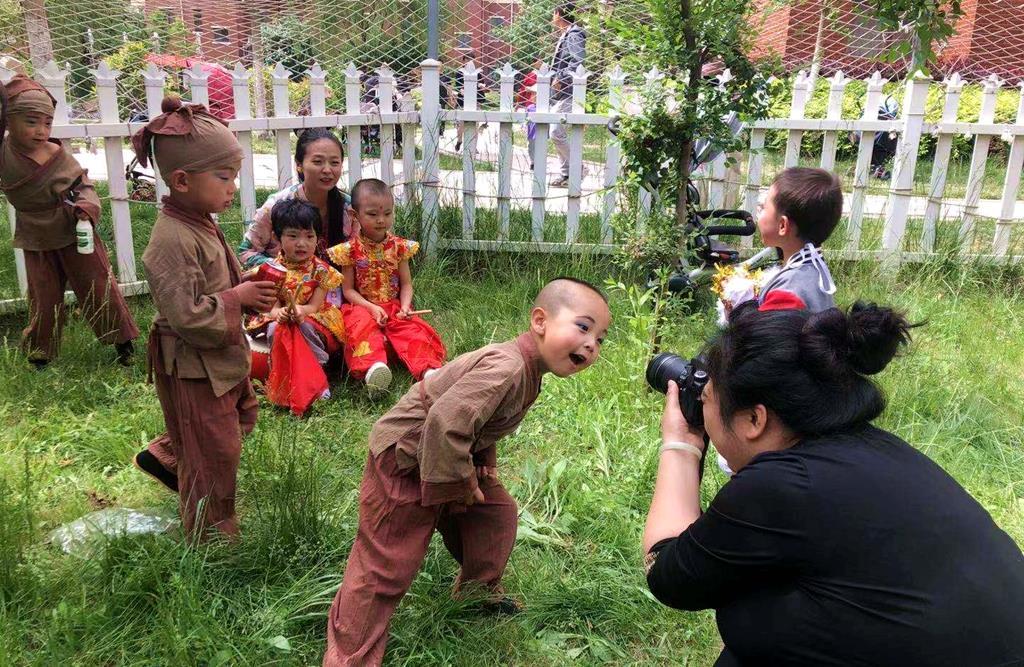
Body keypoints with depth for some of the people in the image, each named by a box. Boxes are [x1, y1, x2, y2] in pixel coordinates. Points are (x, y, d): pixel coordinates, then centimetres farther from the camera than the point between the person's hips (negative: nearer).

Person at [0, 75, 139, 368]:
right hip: (37, 243, 1)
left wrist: (86, 207, -27)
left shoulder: (57, 154, -14)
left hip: (74, 235, -1)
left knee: (98, 287, 7)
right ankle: (39, 353, 30)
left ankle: (122, 341, 21)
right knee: (43, 298, 12)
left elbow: (83, 185, -7)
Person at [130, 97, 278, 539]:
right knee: (216, 452, 5)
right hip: (194, 367, -10)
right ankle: (213, 534, 26)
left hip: (222, 356, 10)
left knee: (241, 416, 28)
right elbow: (185, 315, -30)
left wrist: (250, 293, -1)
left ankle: (165, 456, 43)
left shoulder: (200, 225, 3)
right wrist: (239, 297, -21)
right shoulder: (173, 240, -27)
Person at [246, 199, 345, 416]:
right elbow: (273, 305, -7)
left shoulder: (320, 270, -5)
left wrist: (300, 310, -35)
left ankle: (311, 381, -24)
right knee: (276, 329, -31)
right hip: (281, 321, 2)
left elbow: (314, 306, -11)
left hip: (312, 320, -1)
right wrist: (279, 313, -32)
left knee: (305, 327, -33)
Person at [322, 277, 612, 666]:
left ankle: (479, 590, 41)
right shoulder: (506, 367, -32)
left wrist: (485, 464, 6)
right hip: (403, 462, -9)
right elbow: (445, 422, -39)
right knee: (387, 569, -3)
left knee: (498, 511, 17)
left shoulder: (527, 369, 1)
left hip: (452, 457, 9)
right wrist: (459, 482, -24)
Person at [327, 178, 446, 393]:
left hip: (394, 306, 3)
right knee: (364, 327, -33)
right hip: (362, 306, -2)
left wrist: (405, 305, -14)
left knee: (412, 329, -24)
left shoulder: (399, 246, 6)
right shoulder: (351, 249, -1)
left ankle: (427, 368, -41)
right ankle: (373, 366, -55)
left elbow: (406, 284, 7)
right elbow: (348, 289, -1)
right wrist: (371, 307, -17)